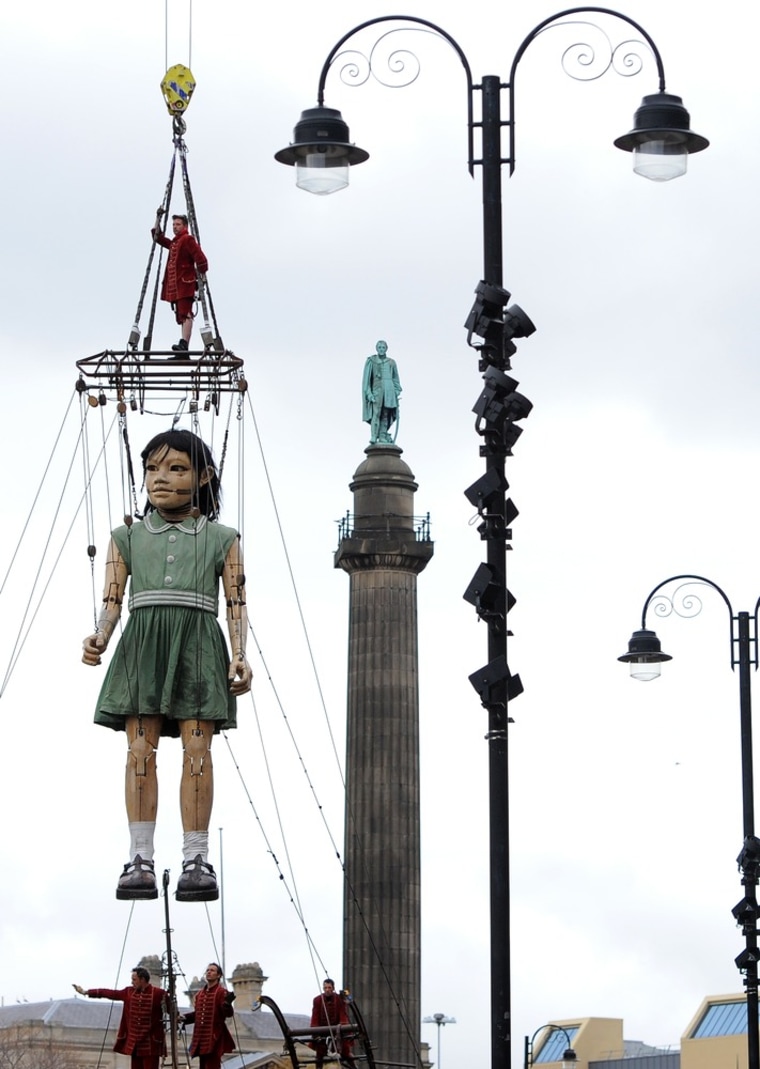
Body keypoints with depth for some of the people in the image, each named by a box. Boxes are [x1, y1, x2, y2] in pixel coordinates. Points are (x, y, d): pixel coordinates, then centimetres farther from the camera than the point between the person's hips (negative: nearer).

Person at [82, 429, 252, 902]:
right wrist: (99, 637, -11)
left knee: (197, 747, -9)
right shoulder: (128, 538, 16)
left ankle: (197, 861, -8)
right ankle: (140, 859, -9)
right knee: (140, 748, -8)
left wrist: (240, 655, -8)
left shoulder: (221, 539, 13)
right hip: (141, 646, 1)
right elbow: (113, 598, 8)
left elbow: (237, 603, 6)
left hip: (198, 646, -1)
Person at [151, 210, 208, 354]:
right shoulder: (174, 243, 23)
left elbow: (200, 258, -13)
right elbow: (157, 237, 35)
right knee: (182, 318, 5)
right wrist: (158, 218, 31)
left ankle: (184, 345, -36)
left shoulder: (187, 239, -3)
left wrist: (201, 275, -13)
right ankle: (182, 352, 2)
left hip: (185, 284, -9)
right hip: (175, 286, 9)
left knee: (185, 315, -21)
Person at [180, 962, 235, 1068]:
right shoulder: (200, 993, 14)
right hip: (201, 1037, 7)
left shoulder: (222, 992, -6)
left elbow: (228, 1013, -16)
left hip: (214, 1037, -7)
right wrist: (185, 1018, 6)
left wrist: (228, 1003, -36)